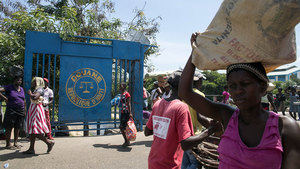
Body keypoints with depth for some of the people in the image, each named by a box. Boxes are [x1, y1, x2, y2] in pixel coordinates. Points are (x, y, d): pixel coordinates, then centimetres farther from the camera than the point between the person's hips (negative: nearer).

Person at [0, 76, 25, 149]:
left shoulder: (21, 89, 13)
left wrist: (24, 111, 12)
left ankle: (15, 143, 18)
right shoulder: (9, 87, -3)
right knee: (9, 127, 1)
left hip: (20, 111, 5)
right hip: (11, 111, -5)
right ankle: (8, 144, 9)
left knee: (18, 127, 8)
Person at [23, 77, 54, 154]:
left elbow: (35, 97, -29)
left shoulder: (40, 89, -11)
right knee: (31, 130, 8)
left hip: (36, 110, -10)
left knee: (35, 131, -9)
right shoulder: (36, 90, 18)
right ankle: (31, 149, 12)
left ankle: (49, 142, 2)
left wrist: (30, 93, -15)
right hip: (33, 110, 10)